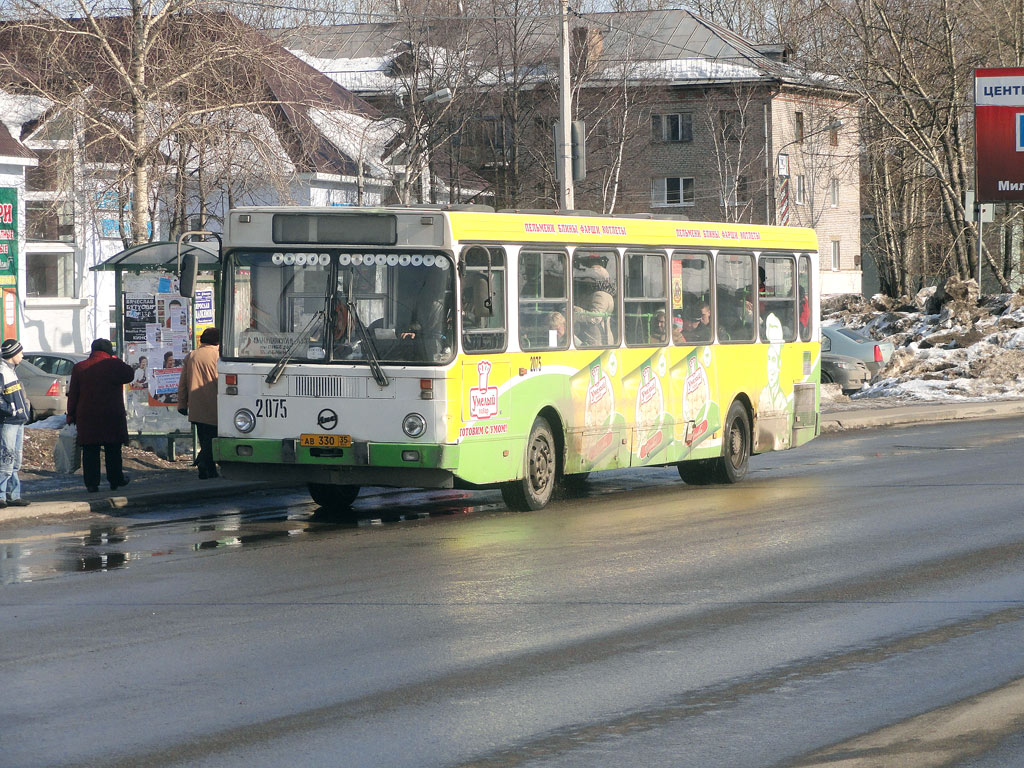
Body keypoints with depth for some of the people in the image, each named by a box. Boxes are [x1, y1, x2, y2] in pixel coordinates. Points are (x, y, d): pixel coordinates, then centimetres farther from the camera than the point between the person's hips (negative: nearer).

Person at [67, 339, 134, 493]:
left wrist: (71, 415, 8)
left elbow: (73, 395, 3)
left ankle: (91, 483, 1)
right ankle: (115, 480, 15)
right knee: (113, 451, 9)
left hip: (87, 417, 1)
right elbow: (130, 375, 13)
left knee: (90, 451, 3)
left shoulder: (79, 368, 2)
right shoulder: (115, 365, -5)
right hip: (112, 416, -1)